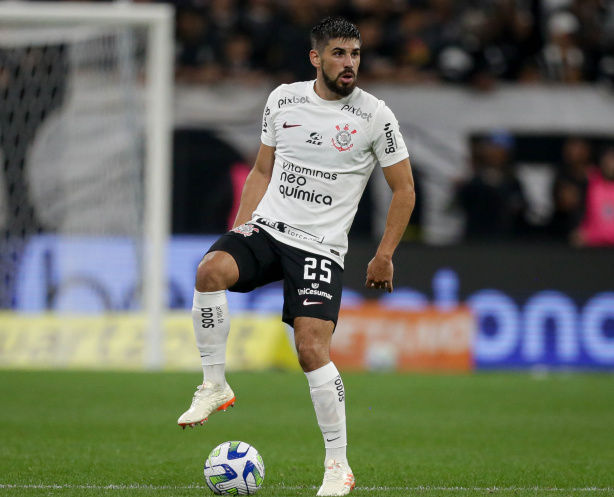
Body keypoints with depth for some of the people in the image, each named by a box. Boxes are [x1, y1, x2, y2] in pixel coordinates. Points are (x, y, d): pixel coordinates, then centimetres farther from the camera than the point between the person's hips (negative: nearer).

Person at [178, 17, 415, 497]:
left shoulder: (375, 116, -3)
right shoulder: (282, 100, 7)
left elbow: (404, 189, 5)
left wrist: (384, 256, 0)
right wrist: (239, 229, 9)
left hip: (320, 246, -3)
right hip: (266, 227, 3)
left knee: (311, 347, -17)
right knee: (210, 270, -29)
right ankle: (214, 385, -14)